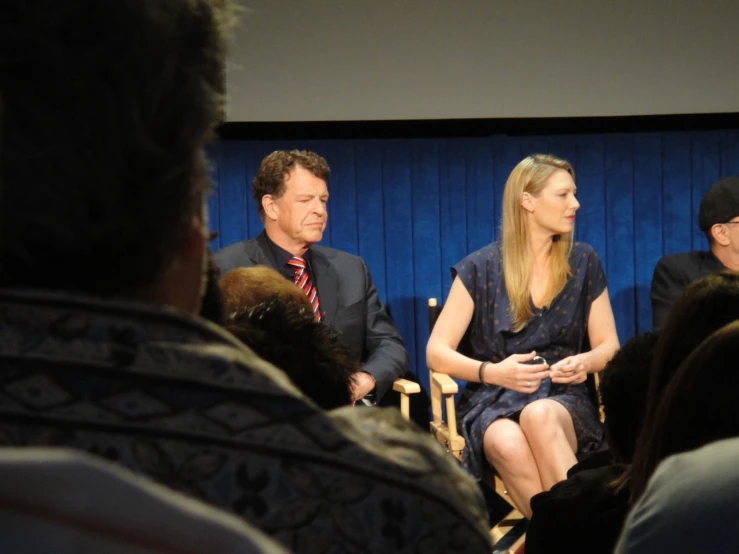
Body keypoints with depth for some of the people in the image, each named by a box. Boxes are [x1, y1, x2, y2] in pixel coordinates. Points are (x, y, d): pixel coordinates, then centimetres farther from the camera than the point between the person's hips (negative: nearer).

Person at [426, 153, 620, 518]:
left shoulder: (583, 263, 11)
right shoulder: (481, 269, 5)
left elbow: (609, 345, 14)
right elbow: (437, 352, 2)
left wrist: (585, 362, -10)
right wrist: (492, 372, -16)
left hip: (562, 398, 1)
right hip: (493, 401, -1)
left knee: (539, 416, -38)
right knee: (509, 444, -39)